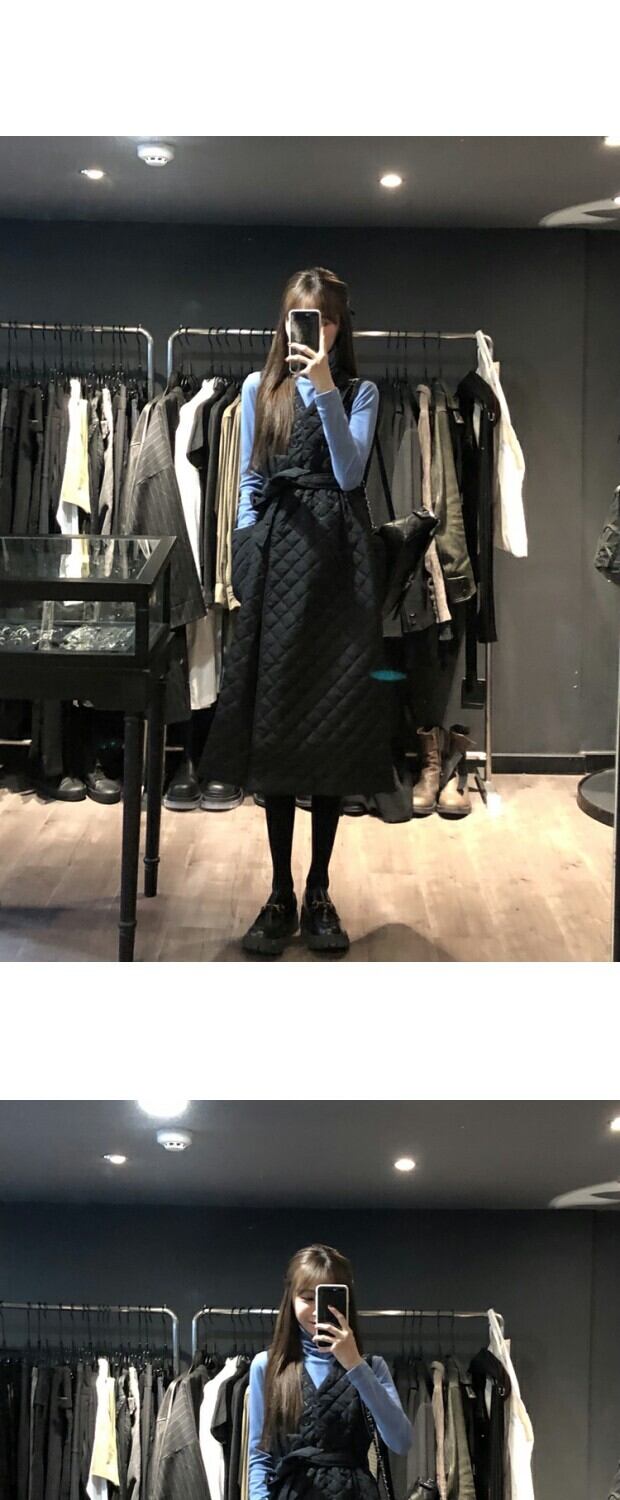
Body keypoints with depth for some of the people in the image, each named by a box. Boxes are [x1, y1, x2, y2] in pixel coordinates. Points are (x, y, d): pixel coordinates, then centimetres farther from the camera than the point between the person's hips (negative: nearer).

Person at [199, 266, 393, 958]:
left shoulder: (359, 393, 5)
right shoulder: (260, 389, 10)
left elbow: (350, 473, -9)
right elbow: (249, 482, 11)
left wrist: (326, 393, -17)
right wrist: (246, 563, 4)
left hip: (337, 560, -1)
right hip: (276, 555, 1)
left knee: (334, 722, 0)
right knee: (274, 719, 1)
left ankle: (318, 891, 9)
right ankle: (280, 893, 8)